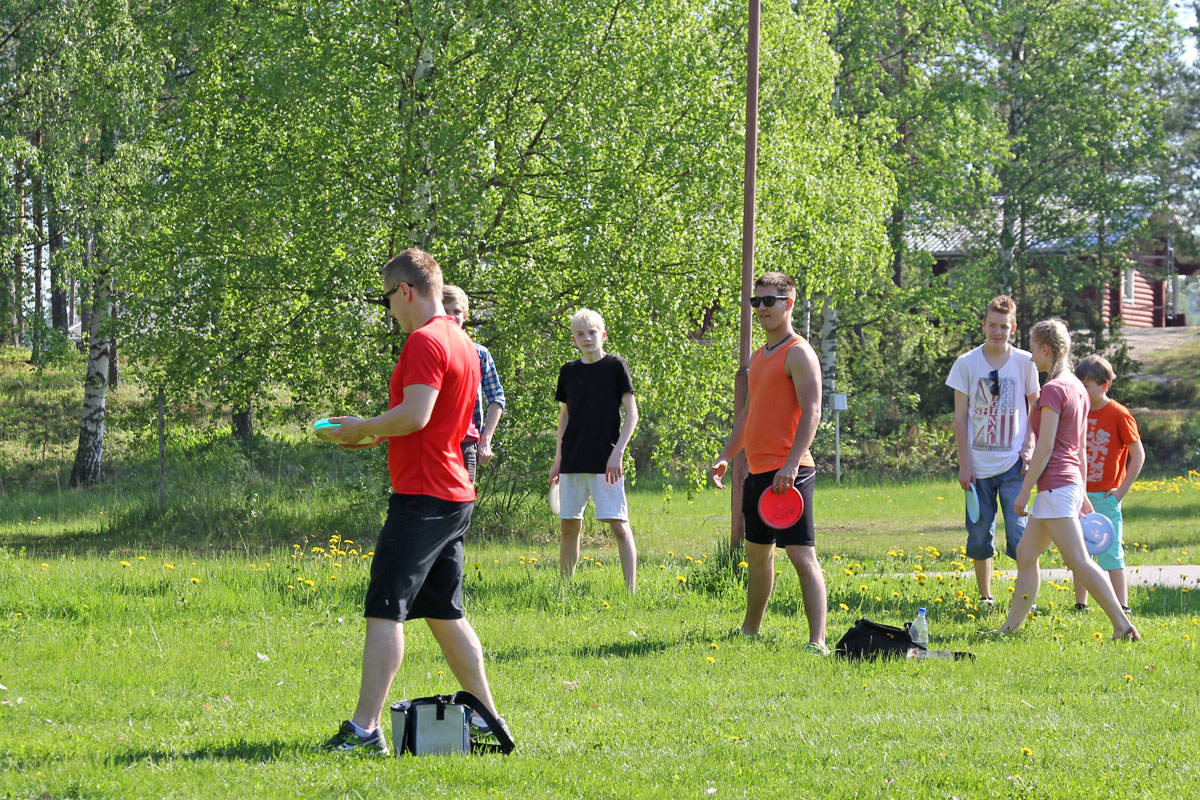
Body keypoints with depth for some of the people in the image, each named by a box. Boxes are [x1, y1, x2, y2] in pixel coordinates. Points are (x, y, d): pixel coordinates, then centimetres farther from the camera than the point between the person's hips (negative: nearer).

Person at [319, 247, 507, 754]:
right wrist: (376, 435, 17)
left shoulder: (425, 342, -14)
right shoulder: (459, 341, 17)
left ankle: (364, 729, -14)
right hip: (453, 497, 10)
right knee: (444, 613, 15)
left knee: (385, 611, -10)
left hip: (421, 497, -10)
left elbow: (415, 414, -24)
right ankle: (487, 718, 16)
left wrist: (363, 428, -10)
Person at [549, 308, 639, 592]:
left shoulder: (615, 366, -1)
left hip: (605, 461, -5)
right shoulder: (569, 371, 11)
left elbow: (631, 413, -3)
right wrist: (558, 459, 14)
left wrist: (617, 452, -12)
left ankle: (631, 589, -9)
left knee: (619, 524, -9)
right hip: (573, 460, 5)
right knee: (569, 526, 6)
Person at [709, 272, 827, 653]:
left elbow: (811, 412, -16)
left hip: (788, 472, -9)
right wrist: (726, 456, 14)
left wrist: (792, 463, -25)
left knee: (802, 554, -13)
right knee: (757, 552, 19)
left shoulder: (799, 353, -9)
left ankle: (817, 642, -18)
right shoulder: (759, 357, 18)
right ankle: (750, 630, 32)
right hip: (758, 471, 9)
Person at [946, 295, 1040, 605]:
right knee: (979, 536, 5)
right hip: (979, 465, 1)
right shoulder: (966, 364, 1)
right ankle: (985, 597, 17)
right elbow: (960, 417, 4)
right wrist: (964, 464, -2)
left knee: (1019, 533, -10)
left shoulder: (1025, 363, 2)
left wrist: (1028, 449, -4)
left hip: (1013, 463, -1)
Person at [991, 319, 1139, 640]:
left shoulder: (1053, 390, -14)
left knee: (1078, 560, -11)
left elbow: (1045, 448, -17)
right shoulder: (1077, 388, 14)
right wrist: (1082, 494, 22)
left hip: (1055, 486, -10)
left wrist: (1024, 491, -12)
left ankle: (1123, 625, -15)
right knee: (1025, 553, 15)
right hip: (1071, 485, 10)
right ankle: (1012, 625, 18)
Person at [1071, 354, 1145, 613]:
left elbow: (1138, 455, -6)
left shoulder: (1119, 415, -9)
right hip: (1079, 496, 6)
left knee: (1110, 552, -9)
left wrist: (1122, 489, -10)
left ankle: (1122, 608, -9)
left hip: (1106, 497, -6)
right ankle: (1080, 605, 19)